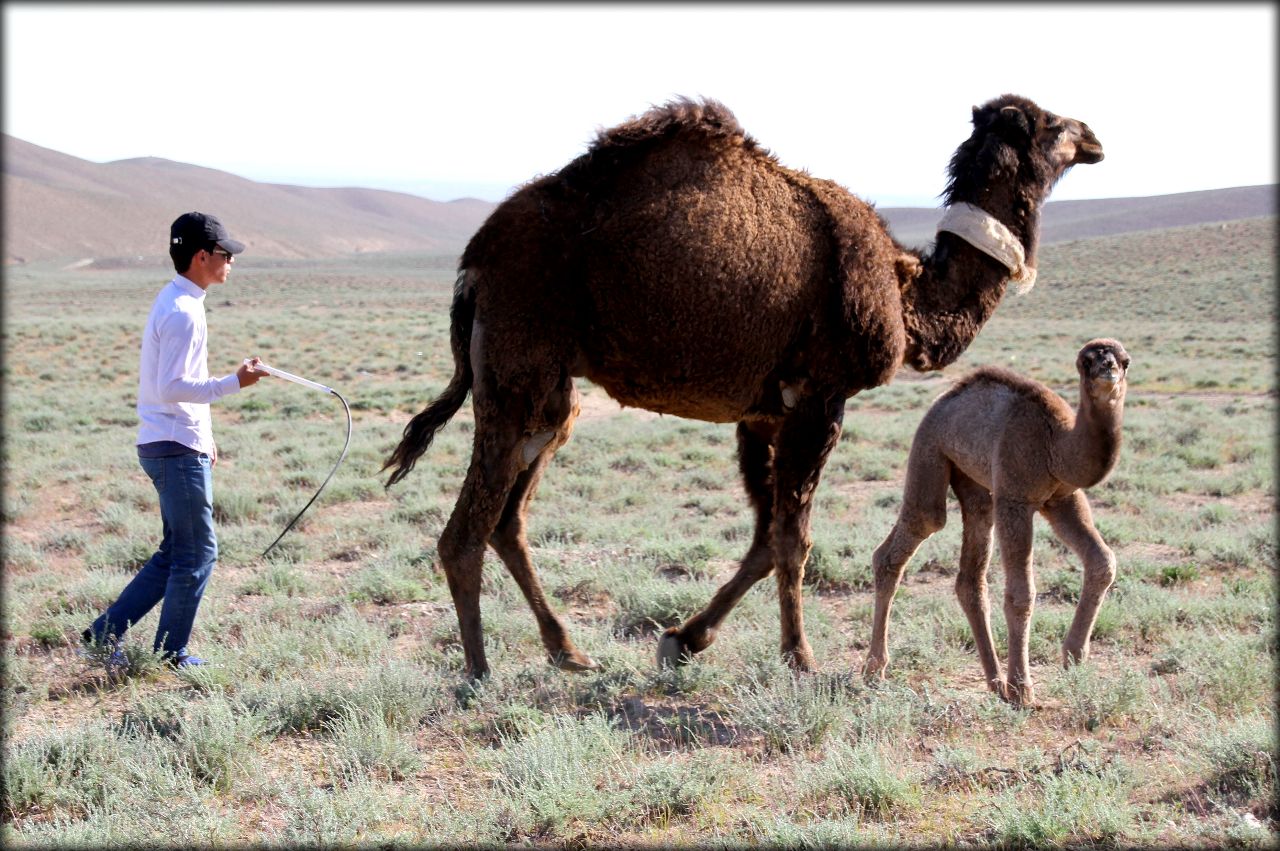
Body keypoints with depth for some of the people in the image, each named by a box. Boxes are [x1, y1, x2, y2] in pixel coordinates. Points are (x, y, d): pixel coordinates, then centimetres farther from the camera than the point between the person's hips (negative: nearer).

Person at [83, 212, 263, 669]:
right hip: (177, 450, -10)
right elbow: (172, 389, -24)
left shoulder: (177, 302, 14)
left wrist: (204, 435, 24)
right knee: (197, 554, 0)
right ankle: (171, 655, 11)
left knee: (176, 554, 15)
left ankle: (104, 634, 17)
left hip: (180, 447, 10)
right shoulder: (182, 312, -18)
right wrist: (235, 382, -23)